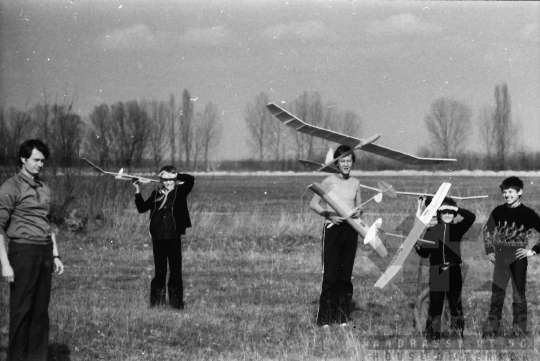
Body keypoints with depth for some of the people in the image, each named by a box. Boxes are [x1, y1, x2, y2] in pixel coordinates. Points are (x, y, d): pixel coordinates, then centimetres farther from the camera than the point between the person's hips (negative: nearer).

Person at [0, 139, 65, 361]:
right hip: (23, 252, -6)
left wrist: (55, 255, 17)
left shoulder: (44, 188, 14)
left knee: (41, 310, 8)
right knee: (21, 310, -3)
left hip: (45, 253, 6)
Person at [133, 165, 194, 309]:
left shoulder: (180, 192, -1)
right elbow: (142, 208, 10)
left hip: (174, 238, -3)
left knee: (175, 270, 1)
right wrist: (137, 191, 3)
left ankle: (177, 302, 7)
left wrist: (176, 175, -12)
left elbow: (190, 180, -16)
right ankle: (157, 301, 16)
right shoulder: (156, 194, 8)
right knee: (159, 270, 9)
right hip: (158, 238, 3)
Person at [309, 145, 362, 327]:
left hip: (350, 229, 4)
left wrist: (358, 212, -2)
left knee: (345, 274, 5)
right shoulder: (329, 181, -1)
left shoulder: (355, 183, 11)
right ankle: (324, 318, -3)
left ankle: (343, 317, 10)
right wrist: (329, 215, -14)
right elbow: (313, 204, -2)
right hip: (333, 228, -4)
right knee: (330, 274, -7)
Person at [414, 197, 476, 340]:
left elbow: (471, 217, -6)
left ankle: (458, 333, 10)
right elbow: (425, 253, 5)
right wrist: (418, 247, -15)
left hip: (453, 272, 0)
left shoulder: (457, 229, 7)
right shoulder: (431, 231, 7)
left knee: (455, 303, 6)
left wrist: (456, 208, -11)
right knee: (435, 305, 0)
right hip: (436, 272, 0)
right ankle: (432, 335, 3)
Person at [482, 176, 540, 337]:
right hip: (500, 259, 3)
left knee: (519, 296, 3)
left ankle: (519, 331, 9)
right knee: (497, 295, 7)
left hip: (518, 259, -3)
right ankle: (491, 329, 13)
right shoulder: (498, 211, 2)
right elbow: (488, 229, 15)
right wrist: (489, 251, 7)